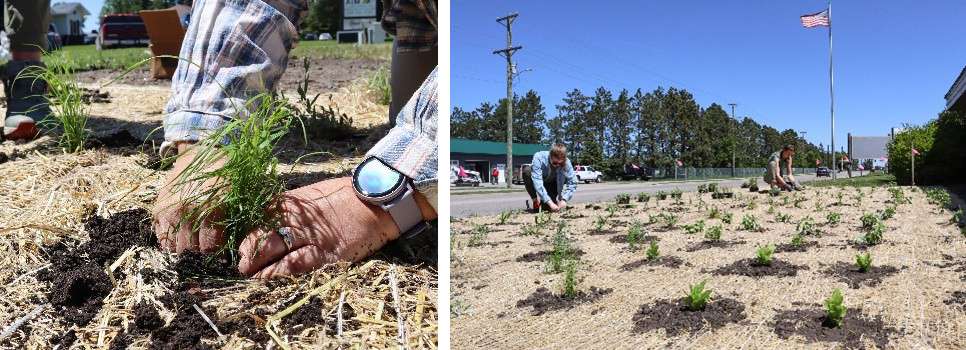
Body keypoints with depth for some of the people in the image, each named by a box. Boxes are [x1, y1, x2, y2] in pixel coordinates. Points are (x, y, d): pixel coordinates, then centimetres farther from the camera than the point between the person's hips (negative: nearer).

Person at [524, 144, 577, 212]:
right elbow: (537, 183, -43)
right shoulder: (539, 158, -37)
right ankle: (535, 200, -16)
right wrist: (549, 202, -49)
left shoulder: (566, 163, -29)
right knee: (527, 171, -34)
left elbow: (572, 183, -26)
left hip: (552, 183, 2)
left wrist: (564, 199, -40)